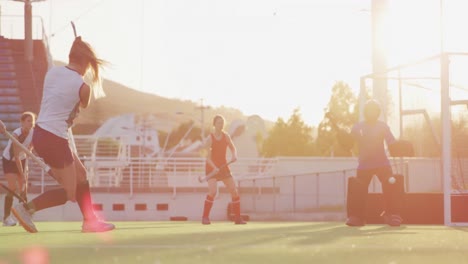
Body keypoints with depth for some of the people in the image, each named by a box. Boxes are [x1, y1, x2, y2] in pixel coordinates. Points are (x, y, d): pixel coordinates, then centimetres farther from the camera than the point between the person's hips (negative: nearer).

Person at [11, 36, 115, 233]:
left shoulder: (53, 72, 3)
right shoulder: (83, 87, -12)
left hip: (40, 133, 8)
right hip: (55, 141, -8)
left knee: (81, 176, 21)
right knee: (69, 193, 4)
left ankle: (90, 221, 27)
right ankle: (26, 208, -5)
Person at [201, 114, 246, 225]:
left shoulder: (226, 136, 1)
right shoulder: (210, 139, -13)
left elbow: (233, 148, 9)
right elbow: (208, 157, -17)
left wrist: (234, 155, -14)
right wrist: (214, 168, -33)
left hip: (224, 167, 5)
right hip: (211, 168, -5)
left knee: (234, 191, 0)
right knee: (213, 191, -23)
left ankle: (237, 218, 10)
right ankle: (205, 217, -12)